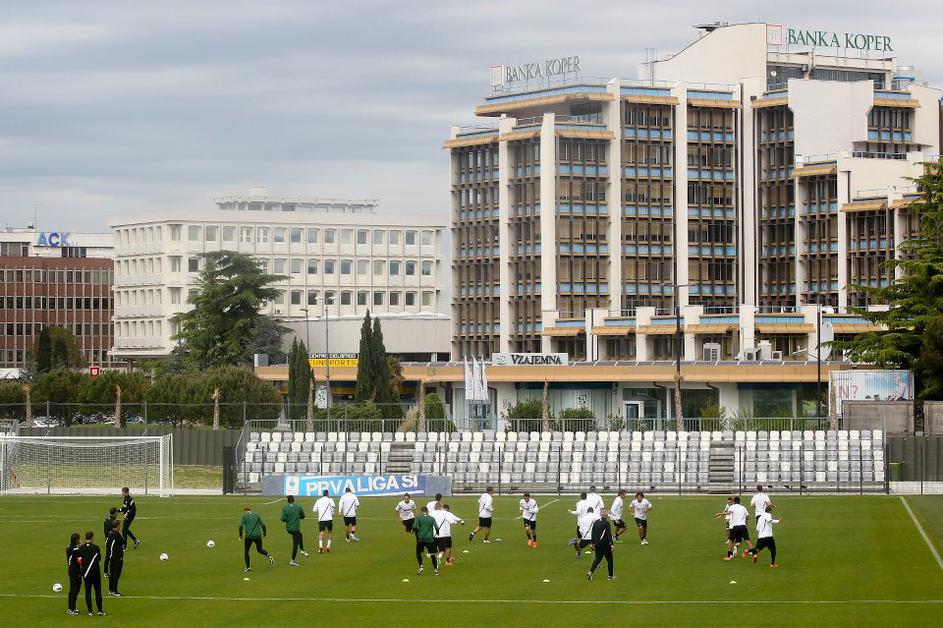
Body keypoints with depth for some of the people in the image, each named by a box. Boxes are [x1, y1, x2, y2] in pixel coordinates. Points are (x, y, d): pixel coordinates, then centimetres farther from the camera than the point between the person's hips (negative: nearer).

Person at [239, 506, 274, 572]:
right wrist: (264, 534, 18)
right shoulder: (256, 516, 13)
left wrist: (240, 536, 1)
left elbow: (241, 526, -7)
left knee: (246, 551, 13)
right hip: (258, 536, 3)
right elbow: (263, 525, 8)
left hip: (249, 536, -3)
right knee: (260, 550, 18)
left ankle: (247, 567, 10)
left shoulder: (244, 516, 5)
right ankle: (268, 555, -13)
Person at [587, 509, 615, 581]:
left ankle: (590, 572, -4)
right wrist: (611, 544, -11)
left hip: (597, 544, 5)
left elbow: (592, 533, 11)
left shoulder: (595, 522, 6)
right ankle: (611, 575, 16)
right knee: (609, 559, 10)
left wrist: (593, 543, 19)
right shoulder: (606, 523, -13)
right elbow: (609, 534, -15)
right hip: (605, 544, -5)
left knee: (598, 559, 15)